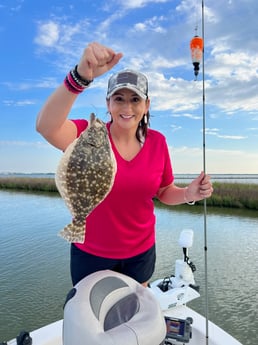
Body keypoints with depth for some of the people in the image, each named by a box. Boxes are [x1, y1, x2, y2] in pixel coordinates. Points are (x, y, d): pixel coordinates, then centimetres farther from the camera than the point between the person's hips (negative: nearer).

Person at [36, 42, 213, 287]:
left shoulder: (157, 141, -9)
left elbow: (164, 192, 1)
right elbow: (46, 127, -39)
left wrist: (189, 194, -19)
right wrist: (81, 76, -51)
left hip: (141, 251, 3)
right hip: (90, 253, -2)